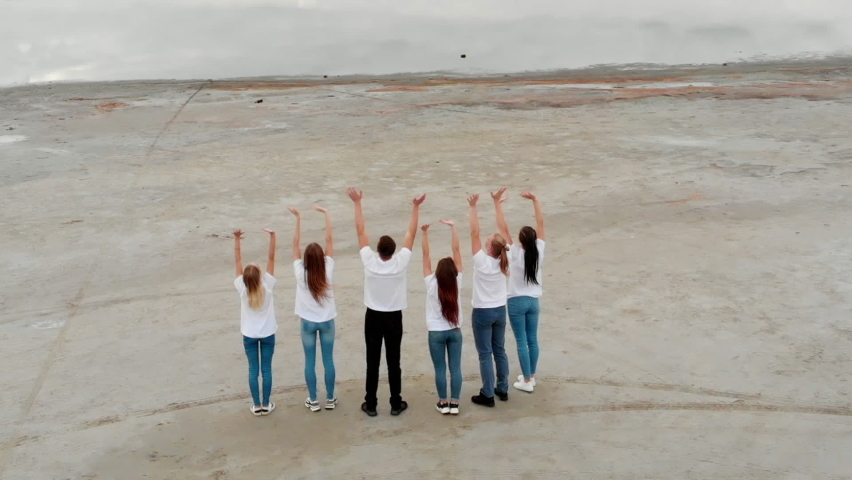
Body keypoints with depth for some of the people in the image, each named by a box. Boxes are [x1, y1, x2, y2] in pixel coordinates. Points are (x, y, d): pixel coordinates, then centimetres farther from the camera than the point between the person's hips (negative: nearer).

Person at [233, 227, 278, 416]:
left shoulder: (242, 288, -17)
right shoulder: (267, 286, -20)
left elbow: (238, 261, -14)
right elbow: (271, 258, -20)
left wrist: (236, 240, -13)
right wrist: (272, 236, -20)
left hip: (249, 335, 1)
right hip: (268, 334, -1)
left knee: (253, 369, 10)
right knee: (266, 369, 9)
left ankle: (257, 405, 16)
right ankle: (266, 404, 16)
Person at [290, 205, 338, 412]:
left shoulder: (301, 273, -16)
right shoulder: (327, 270, -16)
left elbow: (296, 244, -12)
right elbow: (329, 240, -13)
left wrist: (298, 218, -10)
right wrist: (326, 214, -9)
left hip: (308, 323, 0)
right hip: (327, 322, 0)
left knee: (310, 361, 9)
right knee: (328, 360, 10)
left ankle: (313, 400, 16)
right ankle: (330, 399, 18)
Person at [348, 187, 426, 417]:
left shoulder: (370, 262, -15)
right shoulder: (401, 263, -15)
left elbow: (361, 231, -8)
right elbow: (411, 233, -8)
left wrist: (358, 203, -2)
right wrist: (416, 207, -3)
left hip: (373, 317, 0)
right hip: (394, 318, 0)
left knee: (372, 363, 6)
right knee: (394, 362, 7)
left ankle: (370, 404, 13)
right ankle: (396, 404, 15)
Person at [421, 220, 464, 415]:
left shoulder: (431, 284, -14)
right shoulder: (457, 283, -11)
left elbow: (426, 255, -15)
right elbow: (456, 250, -12)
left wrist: (425, 233, -16)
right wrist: (453, 227, -11)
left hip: (436, 333, -1)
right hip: (455, 331, 1)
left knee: (440, 369, 7)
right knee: (455, 368, 7)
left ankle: (443, 403, 13)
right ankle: (454, 403, 11)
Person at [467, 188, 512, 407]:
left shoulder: (482, 261, -21)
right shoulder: (504, 260, -9)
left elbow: (474, 233, -21)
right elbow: (504, 230, -5)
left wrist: (473, 207, -18)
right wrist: (497, 204, -1)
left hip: (482, 313, -5)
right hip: (500, 311, 5)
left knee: (485, 354, 2)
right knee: (500, 351, 17)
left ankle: (488, 395, 8)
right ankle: (502, 389, 26)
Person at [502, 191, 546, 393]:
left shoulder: (515, 253, -16)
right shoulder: (538, 252, -8)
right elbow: (540, 223, -5)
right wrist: (535, 199, -2)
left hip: (517, 302, -4)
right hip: (533, 301, 4)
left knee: (522, 342, 2)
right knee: (533, 340, 14)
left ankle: (527, 381, 8)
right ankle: (530, 377, 25)